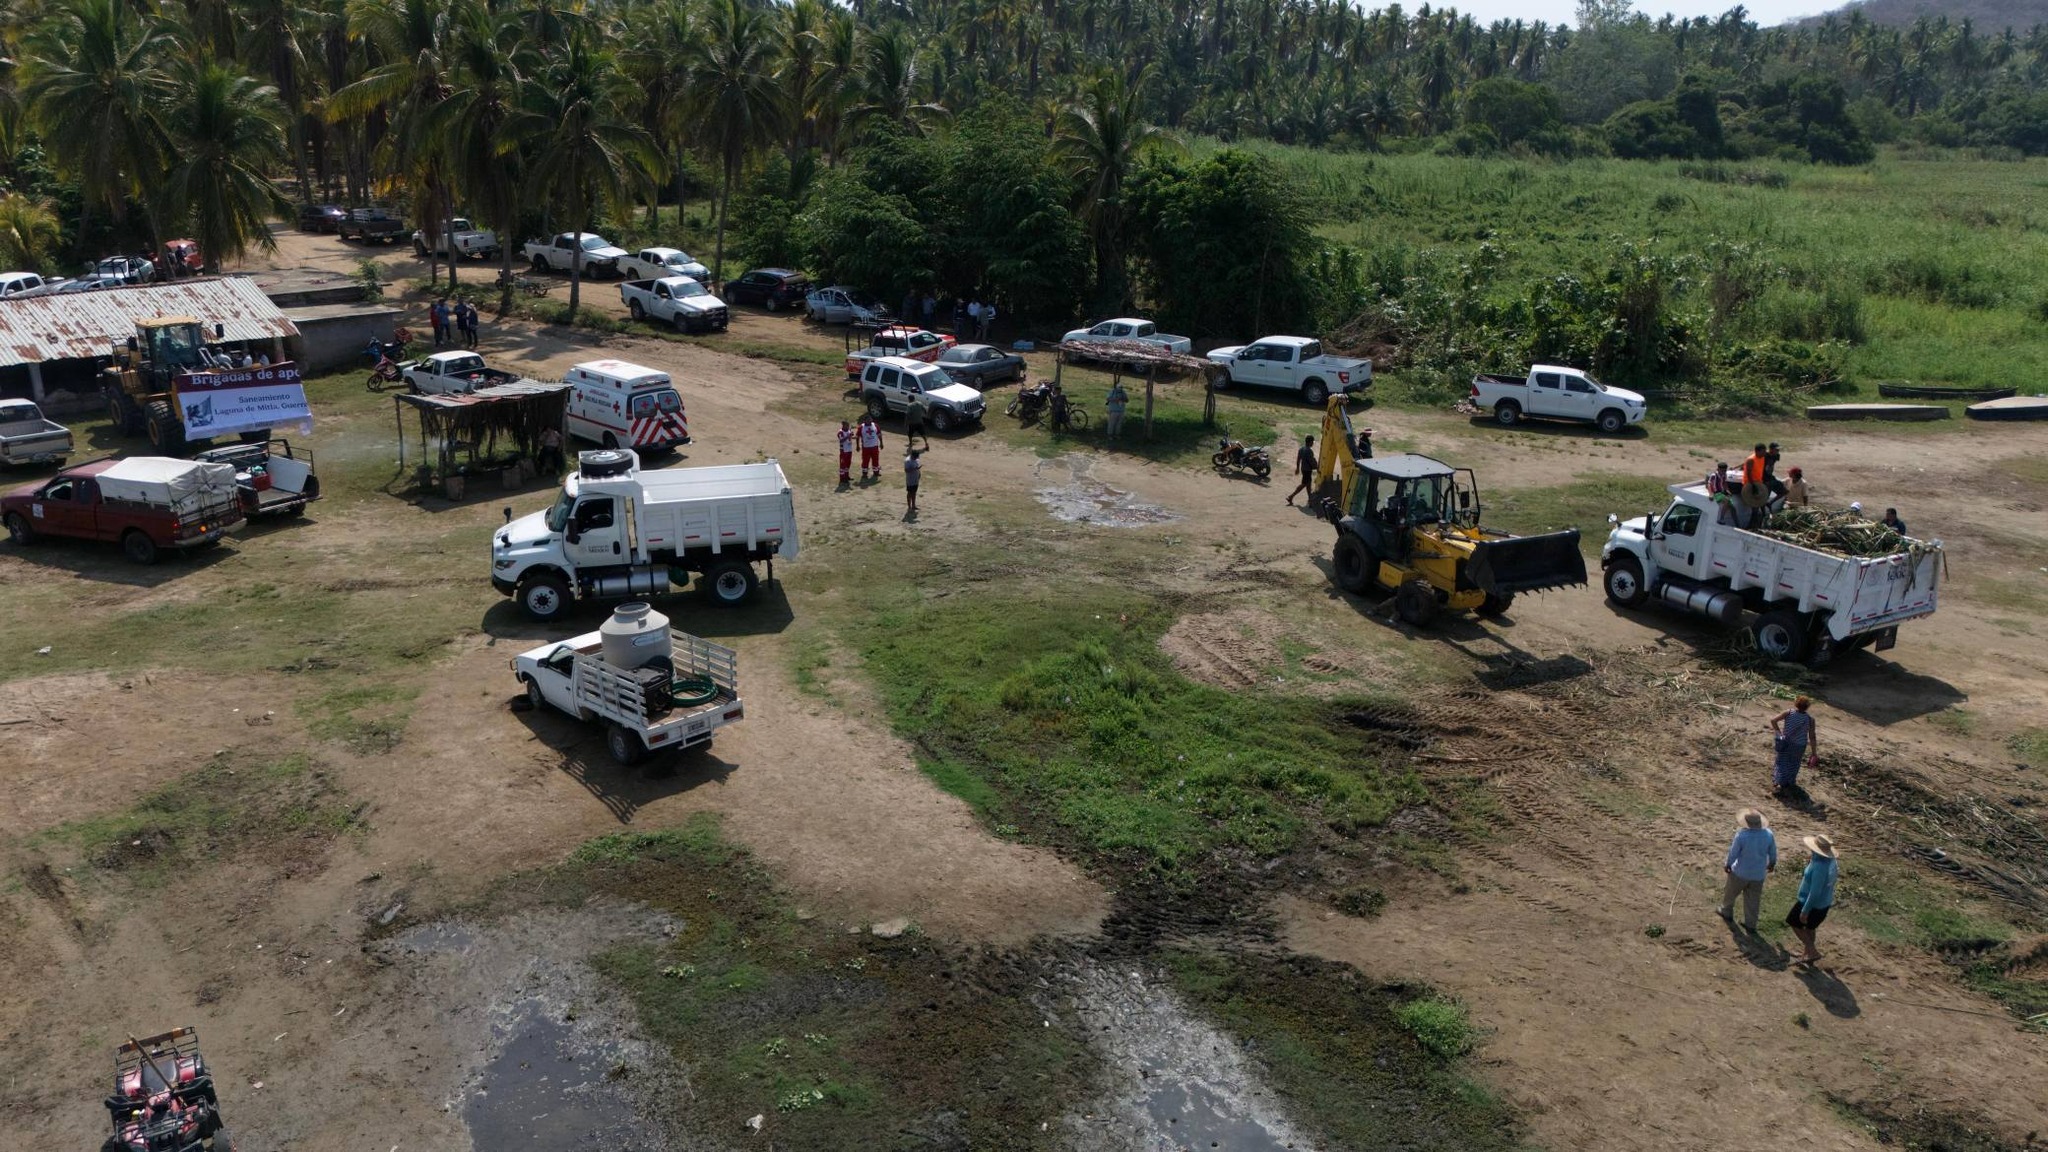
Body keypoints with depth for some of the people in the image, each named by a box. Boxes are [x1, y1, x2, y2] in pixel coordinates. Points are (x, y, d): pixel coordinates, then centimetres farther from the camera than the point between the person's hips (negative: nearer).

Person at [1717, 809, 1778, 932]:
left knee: (1730, 892, 24)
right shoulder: (1768, 834, -16)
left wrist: (1727, 865, 3)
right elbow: (1773, 853, -1)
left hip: (1741, 872, -3)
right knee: (1753, 900, 18)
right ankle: (1750, 924, 28)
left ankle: (1727, 912, 44)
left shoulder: (1741, 835, -28)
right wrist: (1772, 864, 20)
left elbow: (1733, 853, -16)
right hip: (1758, 875, 3)